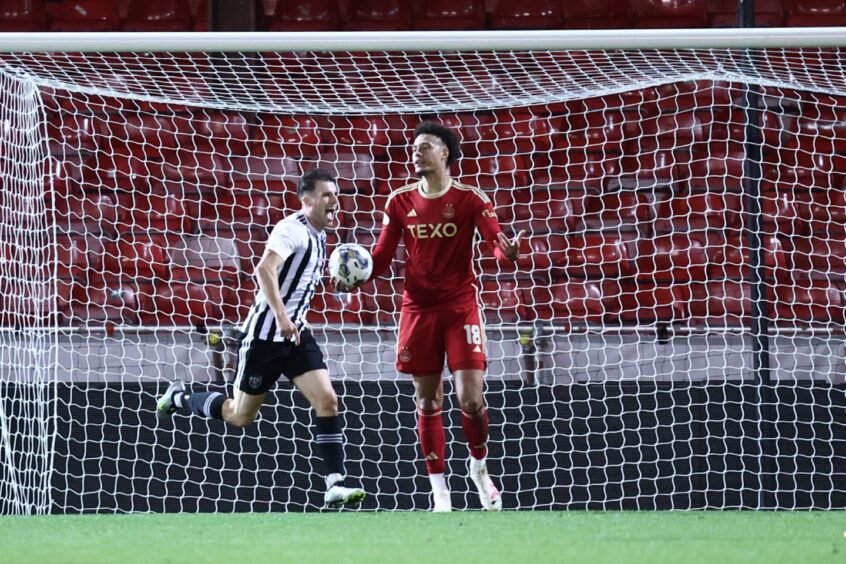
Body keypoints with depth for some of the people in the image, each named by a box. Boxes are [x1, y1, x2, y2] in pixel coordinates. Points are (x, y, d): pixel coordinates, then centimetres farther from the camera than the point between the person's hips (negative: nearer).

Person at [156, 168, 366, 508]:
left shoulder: (318, 235, 10)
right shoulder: (292, 230, -18)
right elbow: (264, 269, -35)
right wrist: (281, 315, -41)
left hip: (296, 334, 7)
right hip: (264, 336, -7)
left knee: (327, 401, -10)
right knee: (240, 416, 6)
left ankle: (335, 485, -13)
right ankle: (179, 398, 31)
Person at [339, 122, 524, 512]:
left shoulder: (470, 199, -3)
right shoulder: (401, 202, 5)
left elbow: (495, 239, -13)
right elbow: (382, 256, 7)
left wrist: (507, 249, -37)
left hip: (461, 307, -3)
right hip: (419, 308, 3)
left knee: (470, 398, -11)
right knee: (427, 402, 4)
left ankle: (480, 467, 17)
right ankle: (439, 492, 10)